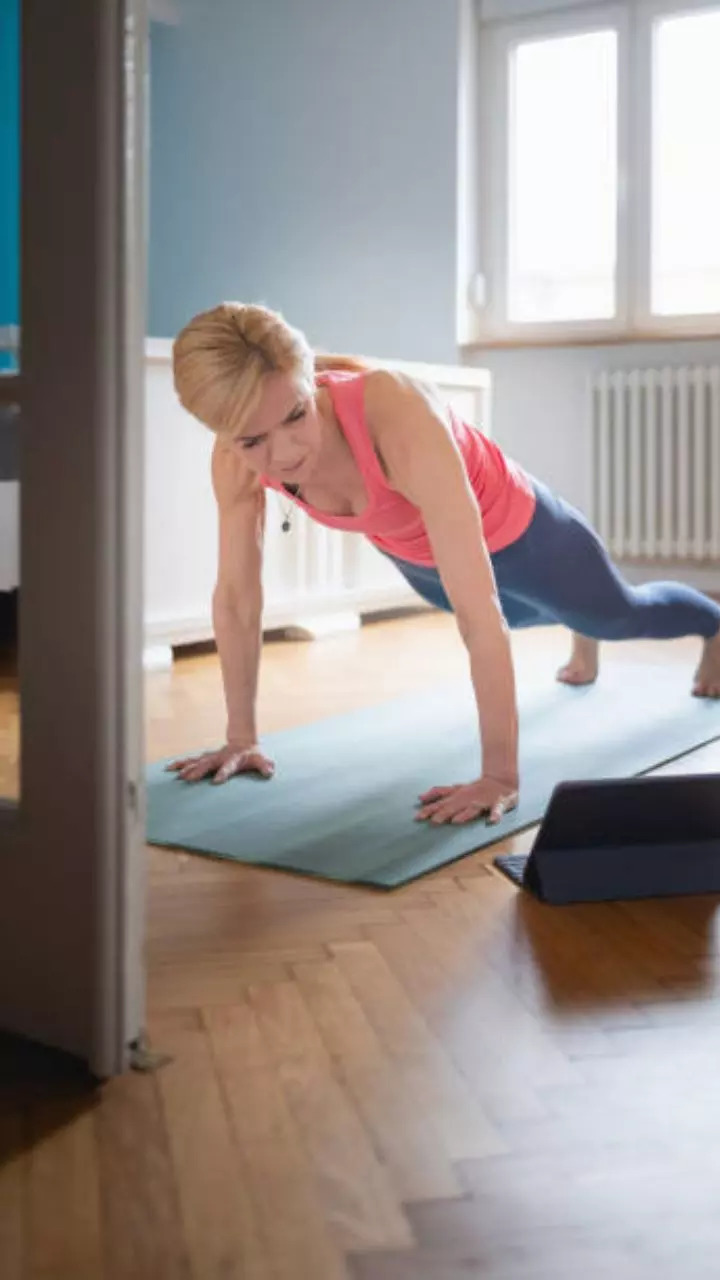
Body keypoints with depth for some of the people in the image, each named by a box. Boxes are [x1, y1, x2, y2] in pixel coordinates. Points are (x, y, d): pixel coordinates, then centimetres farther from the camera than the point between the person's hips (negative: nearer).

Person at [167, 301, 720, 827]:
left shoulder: (397, 417, -47)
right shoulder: (236, 457, -30)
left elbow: (477, 607, -48)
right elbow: (237, 596, -18)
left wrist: (500, 775, -48)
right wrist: (242, 739, -15)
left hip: (508, 527, -4)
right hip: (413, 554, 5)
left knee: (620, 614, 27)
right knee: (518, 616, 37)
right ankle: (583, 635, 73)